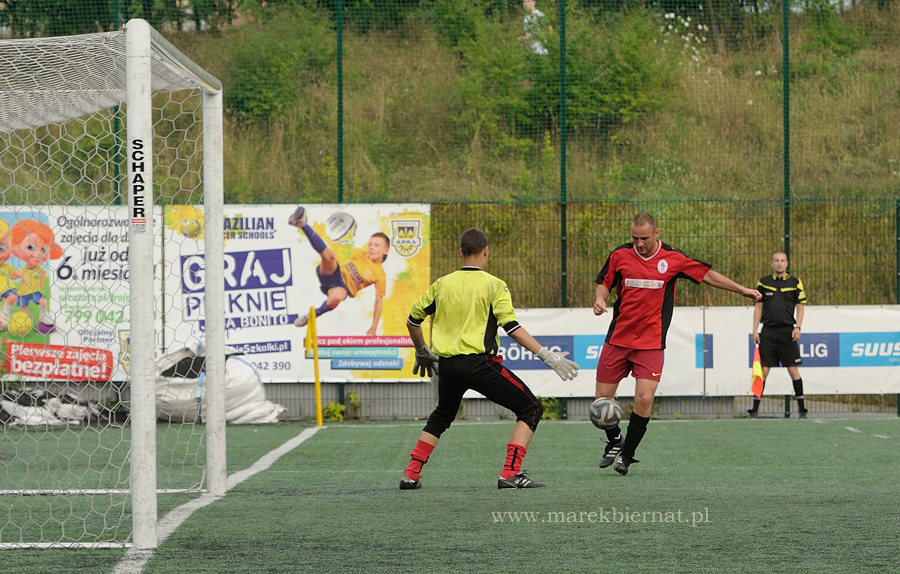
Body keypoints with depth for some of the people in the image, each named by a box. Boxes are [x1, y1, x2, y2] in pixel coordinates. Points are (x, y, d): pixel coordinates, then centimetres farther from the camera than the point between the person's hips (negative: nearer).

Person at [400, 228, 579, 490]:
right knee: (530, 409, 4)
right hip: (478, 363, -5)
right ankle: (510, 473, -10)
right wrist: (548, 356, -11)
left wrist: (422, 353, 35)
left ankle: (411, 475, 21)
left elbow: (412, 320, 18)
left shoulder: (442, 284, 11)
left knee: (441, 416, 30)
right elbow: (513, 328, -11)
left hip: (446, 365, 5)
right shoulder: (493, 285, -2)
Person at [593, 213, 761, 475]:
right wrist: (600, 299, -9)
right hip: (617, 339, 2)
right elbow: (604, 283, 13)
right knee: (602, 399, 2)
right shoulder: (620, 255, 0)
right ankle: (614, 440, 32)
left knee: (644, 398, -15)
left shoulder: (673, 259, -3)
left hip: (651, 343, -2)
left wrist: (742, 289, 11)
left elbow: (708, 275, 9)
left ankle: (627, 454, 4)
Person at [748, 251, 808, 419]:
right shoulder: (763, 282, 8)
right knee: (763, 370, -2)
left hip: (787, 331, -1)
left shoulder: (795, 283, 5)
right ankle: (755, 409, 2)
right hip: (768, 331, 1)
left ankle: (802, 409, 2)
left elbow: (800, 307, 6)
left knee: (793, 369, -3)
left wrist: (797, 327, -7)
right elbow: (758, 307, 10)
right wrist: (755, 330, 4)